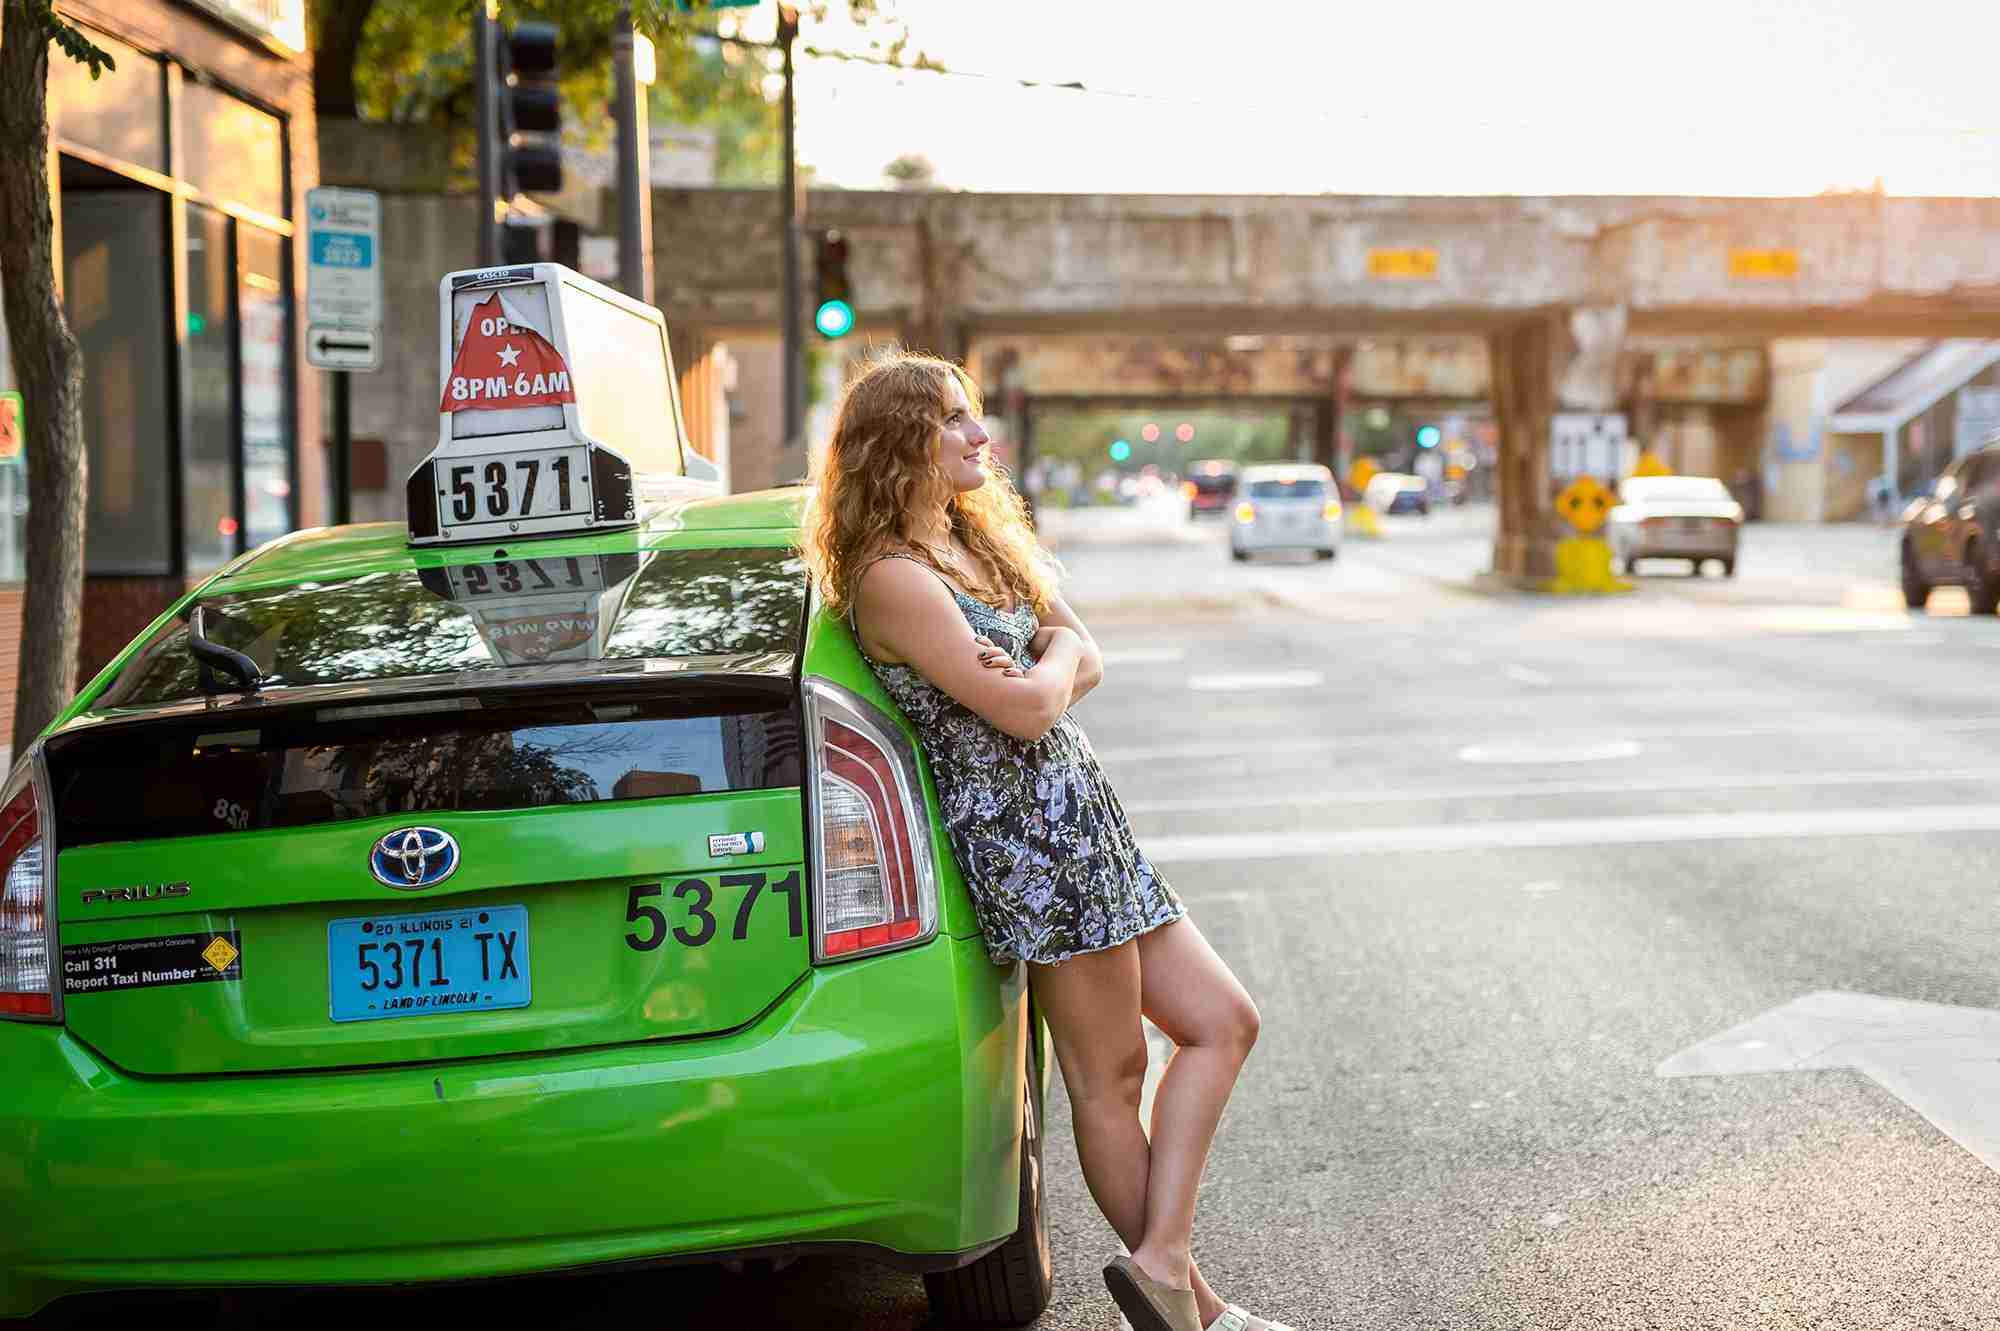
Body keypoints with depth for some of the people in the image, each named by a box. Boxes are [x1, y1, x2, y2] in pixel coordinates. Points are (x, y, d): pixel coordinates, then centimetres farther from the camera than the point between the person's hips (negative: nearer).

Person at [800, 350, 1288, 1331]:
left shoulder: (981, 543, 17)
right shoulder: (891, 579, -12)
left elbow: (1086, 665, 12)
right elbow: (1026, 710, -18)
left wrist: (1032, 673, -9)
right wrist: (1053, 655, 4)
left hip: (1082, 822, 10)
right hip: (1022, 830, -10)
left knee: (1221, 1023, 7)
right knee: (1108, 1078, -4)